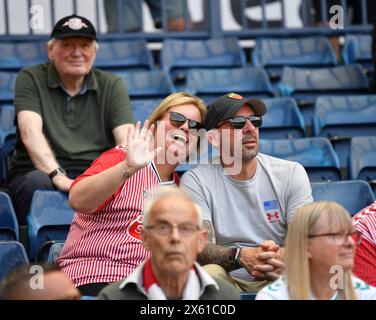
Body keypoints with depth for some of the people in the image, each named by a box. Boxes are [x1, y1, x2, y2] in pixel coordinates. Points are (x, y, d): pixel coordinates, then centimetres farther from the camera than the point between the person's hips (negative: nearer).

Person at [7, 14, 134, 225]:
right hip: (43, 173, -1)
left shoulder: (112, 86, 12)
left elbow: (127, 141, -1)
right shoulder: (30, 79, 6)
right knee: (37, 182, -36)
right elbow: (30, 132, -10)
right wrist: (58, 176, -28)